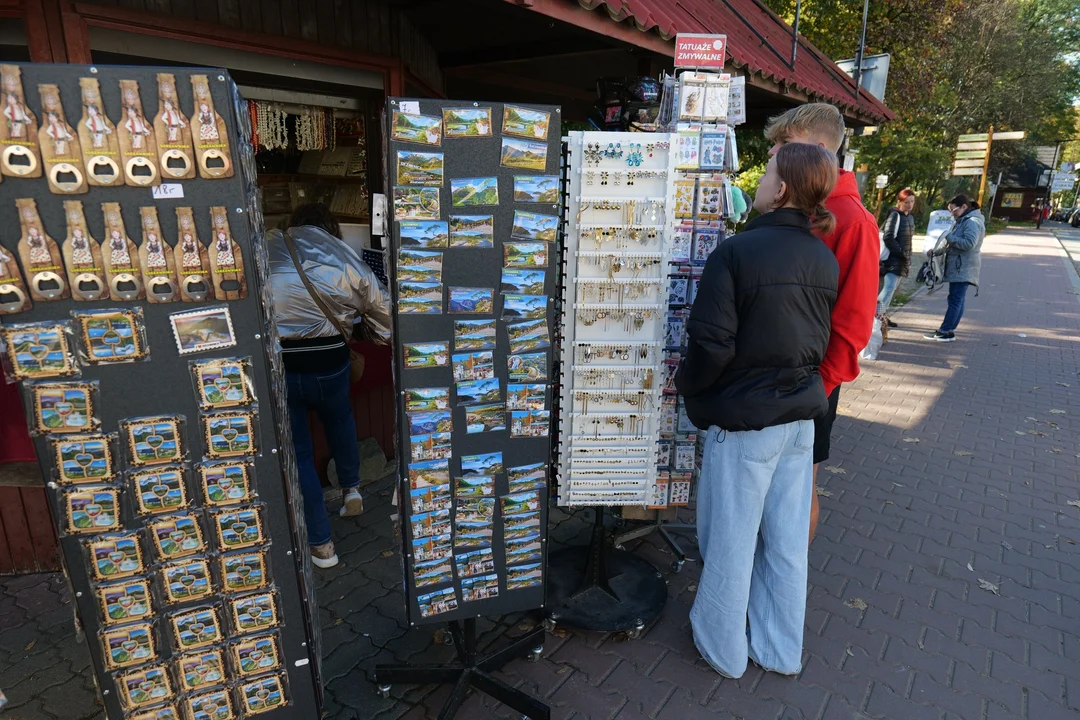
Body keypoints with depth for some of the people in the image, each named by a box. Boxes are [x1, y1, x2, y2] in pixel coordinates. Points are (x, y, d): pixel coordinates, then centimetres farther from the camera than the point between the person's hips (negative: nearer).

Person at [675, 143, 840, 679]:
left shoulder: (736, 252, -19)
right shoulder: (824, 259, 3)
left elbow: (711, 344, -22)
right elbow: (820, 340, 11)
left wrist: (686, 383, -3)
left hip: (743, 418, -6)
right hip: (801, 415, 7)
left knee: (730, 540, 11)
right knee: (786, 539, 18)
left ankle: (723, 648, 30)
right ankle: (780, 650, 36)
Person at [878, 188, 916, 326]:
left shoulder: (910, 218, 16)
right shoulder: (895, 215, -10)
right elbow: (888, 238, -18)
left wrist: (907, 257, 13)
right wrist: (901, 253, -16)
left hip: (901, 261, 9)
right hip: (892, 259, -9)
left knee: (893, 288, 11)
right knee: (889, 287, -17)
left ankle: (883, 315, 19)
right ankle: (877, 315, -16)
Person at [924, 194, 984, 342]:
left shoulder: (972, 222, -12)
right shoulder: (963, 221, 22)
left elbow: (969, 243, -24)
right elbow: (951, 245, 28)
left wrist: (949, 236, -18)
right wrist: (935, 251, 16)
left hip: (963, 269, -10)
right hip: (957, 268, 10)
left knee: (955, 300, -9)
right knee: (957, 300, 10)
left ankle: (944, 332, -10)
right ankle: (949, 330, 13)